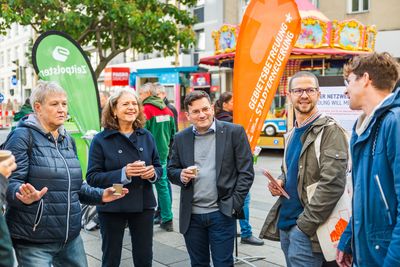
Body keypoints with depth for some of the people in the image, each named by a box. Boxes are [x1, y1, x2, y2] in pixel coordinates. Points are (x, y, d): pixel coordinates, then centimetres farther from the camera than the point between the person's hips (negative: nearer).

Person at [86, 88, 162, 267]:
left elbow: (158, 167, 11)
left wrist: (153, 173, -12)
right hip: (112, 208, -3)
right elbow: (92, 177, -12)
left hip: (144, 205, 3)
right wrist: (123, 174, -25)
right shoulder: (101, 140, -8)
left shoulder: (146, 136, 3)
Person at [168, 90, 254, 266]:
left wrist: (235, 204, -11)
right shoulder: (181, 138, 5)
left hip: (222, 213, -3)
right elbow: (171, 171, 11)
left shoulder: (234, 132, -5)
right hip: (191, 215, 3)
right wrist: (181, 175, -11)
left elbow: (246, 172, -5)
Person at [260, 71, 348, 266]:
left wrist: (306, 224, -18)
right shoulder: (292, 134, 12)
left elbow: (333, 183, -19)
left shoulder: (329, 131, -13)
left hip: (308, 228, -8)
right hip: (284, 222, 8)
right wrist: (280, 182, 2)